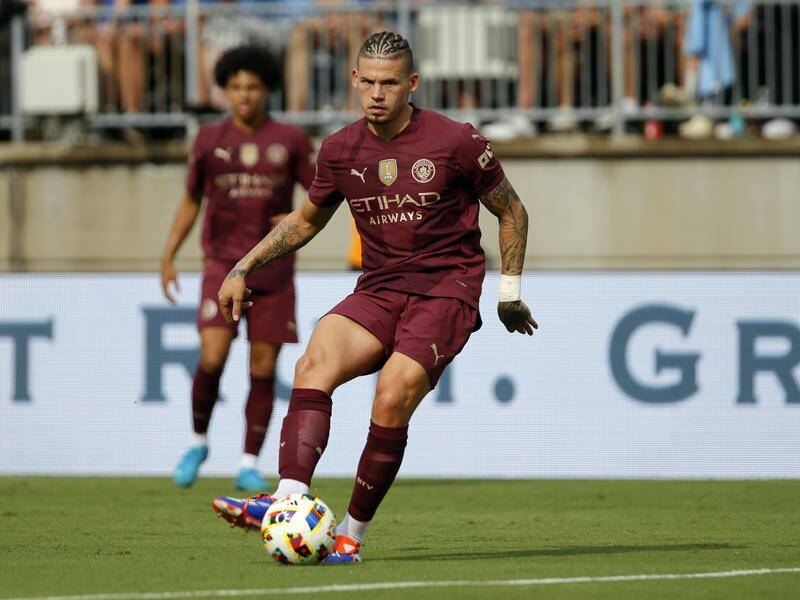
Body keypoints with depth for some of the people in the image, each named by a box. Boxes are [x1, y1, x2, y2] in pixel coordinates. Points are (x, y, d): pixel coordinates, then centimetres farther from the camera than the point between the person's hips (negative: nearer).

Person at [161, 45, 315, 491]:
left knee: (264, 370, -1)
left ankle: (250, 466, 10)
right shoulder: (210, 141, 5)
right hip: (223, 265, 0)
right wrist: (168, 257, 8)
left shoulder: (291, 140, 2)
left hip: (273, 269, 0)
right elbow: (191, 202, 15)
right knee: (212, 359, -15)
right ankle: (199, 442, 9)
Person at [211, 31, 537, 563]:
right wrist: (244, 268, 15)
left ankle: (352, 533, -14)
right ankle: (290, 502, -41)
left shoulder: (456, 141, -5)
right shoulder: (341, 150, 7)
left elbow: (511, 211, 9)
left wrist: (511, 290, 7)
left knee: (392, 399, -26)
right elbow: (305, 221, 24)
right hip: (379, 290, 4)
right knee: (314, 363, -25)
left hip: (447, 290, -4)